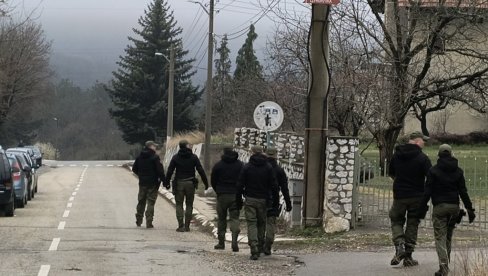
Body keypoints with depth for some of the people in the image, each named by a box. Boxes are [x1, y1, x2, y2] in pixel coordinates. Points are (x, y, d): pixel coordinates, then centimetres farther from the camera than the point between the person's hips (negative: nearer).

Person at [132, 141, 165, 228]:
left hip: (142, 182, 5)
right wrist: (163, 179, -7)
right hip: (152, 183, -5)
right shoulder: (155, 157, -13)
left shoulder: (139, 157, 6)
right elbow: (160, 170, -17)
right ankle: (149, 223, -6)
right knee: (151, 202, -2)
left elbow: (134, 169, 13)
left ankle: (138, 221, 24)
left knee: (141, 202, 16)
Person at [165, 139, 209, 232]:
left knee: (179, 204, 4)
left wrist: (166, 183, 8)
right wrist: (206, 183, 3)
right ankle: (187, 226, 6)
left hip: (179, 183, 0)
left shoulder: (175, 157, 1)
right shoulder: (193, 157, 0)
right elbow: (200, 171, -2)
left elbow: (170, 171, 0)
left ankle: (181, 226, -7)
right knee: (189, 205, 8)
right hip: (190, 183, 0)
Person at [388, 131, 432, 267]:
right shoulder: (422, 158, -11)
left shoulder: (396, 155, 3)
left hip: (399, 195, 2)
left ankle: (399, 246, -10)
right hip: (417, 197, -2)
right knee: (412, 225, 7)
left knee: (396, 221, 15)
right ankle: (408, 256, 8)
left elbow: (391, 173, 16)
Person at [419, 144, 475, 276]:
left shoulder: (433, 171, -3)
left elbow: (427, 191, -6)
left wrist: (423, 208, -2)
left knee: (440, 237, -4)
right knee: (448, 237, 16)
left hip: (439, 207, -3)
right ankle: (445, 265, 23)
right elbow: (463, 192, 4)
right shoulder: (458, 171, 6)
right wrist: (470, 209, 7)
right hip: (454, 206, 3)